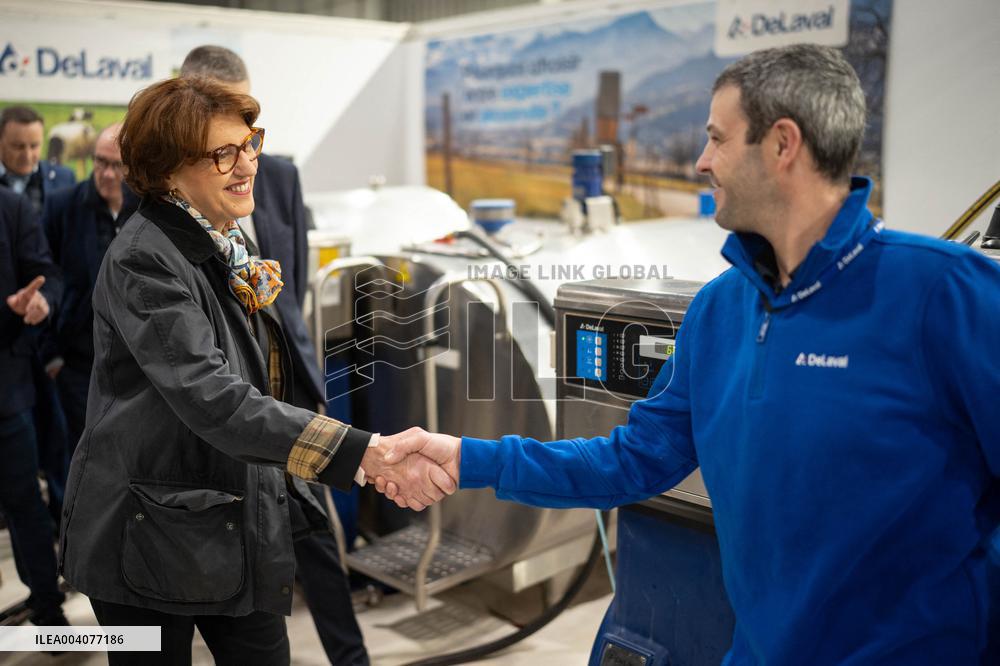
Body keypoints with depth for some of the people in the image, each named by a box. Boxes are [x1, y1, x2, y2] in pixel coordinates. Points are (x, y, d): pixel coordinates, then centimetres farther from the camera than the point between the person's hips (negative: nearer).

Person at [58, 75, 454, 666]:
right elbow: (214, 401, -32)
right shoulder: (143, 261, -20)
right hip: (151, 536, -7)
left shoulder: (227, 245, 6)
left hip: (241, 527, 7)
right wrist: (369, 453, -39)